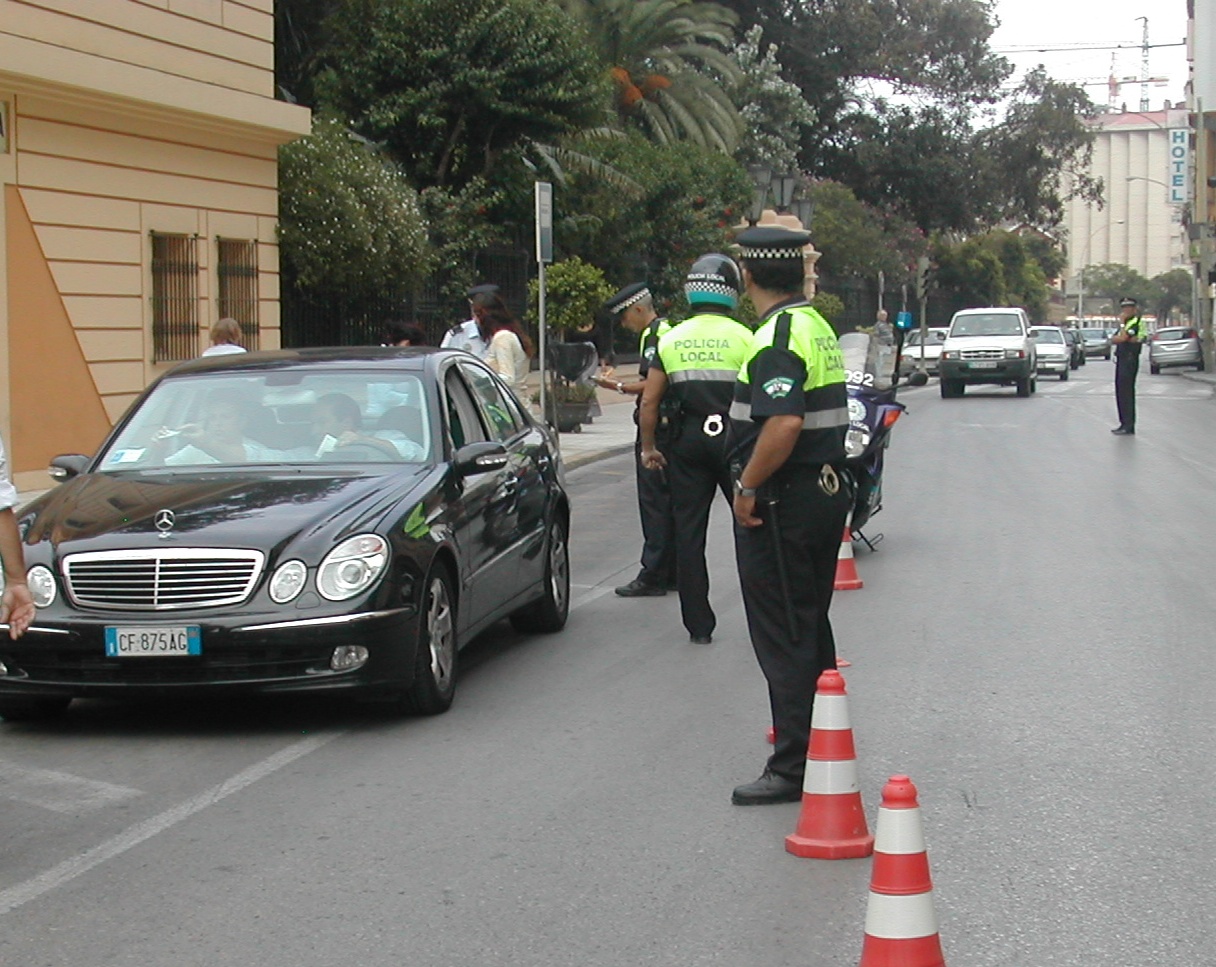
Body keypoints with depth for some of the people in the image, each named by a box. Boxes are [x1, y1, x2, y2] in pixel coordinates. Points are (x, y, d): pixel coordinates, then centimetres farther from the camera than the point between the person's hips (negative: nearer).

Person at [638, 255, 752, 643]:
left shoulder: (670, 340, 4)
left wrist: (648, 447, 14)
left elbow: (649, 401, 3)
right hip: (733, 438, -2)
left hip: (688, 440, 2)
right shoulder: (743, 338, -4)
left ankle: (699, 625, 7)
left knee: (688, 531, 6)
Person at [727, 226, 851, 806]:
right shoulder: (819, 328, 13)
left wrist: (749, 486, -20)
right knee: (811, 628, 18)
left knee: (783, 639, -5)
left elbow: (785, 423, -30)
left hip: (782, 503, -10)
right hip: (826, 491, 10)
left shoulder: (776, 337, -18)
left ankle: (792, 769, -2)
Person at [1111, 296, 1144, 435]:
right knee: (1120, 392, 11)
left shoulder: (1136, 322, -9)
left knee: (1126, 392, -13)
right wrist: (1127, 339, -9)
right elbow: (1113, 339, 9)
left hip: (1130, 360, -10)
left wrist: (1122, 322, -11)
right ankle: (1124, 423, 17)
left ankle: (1129, 426, -15)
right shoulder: (1125, 323, 21)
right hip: (1121, 359, 10)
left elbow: (1122, 338, -21)